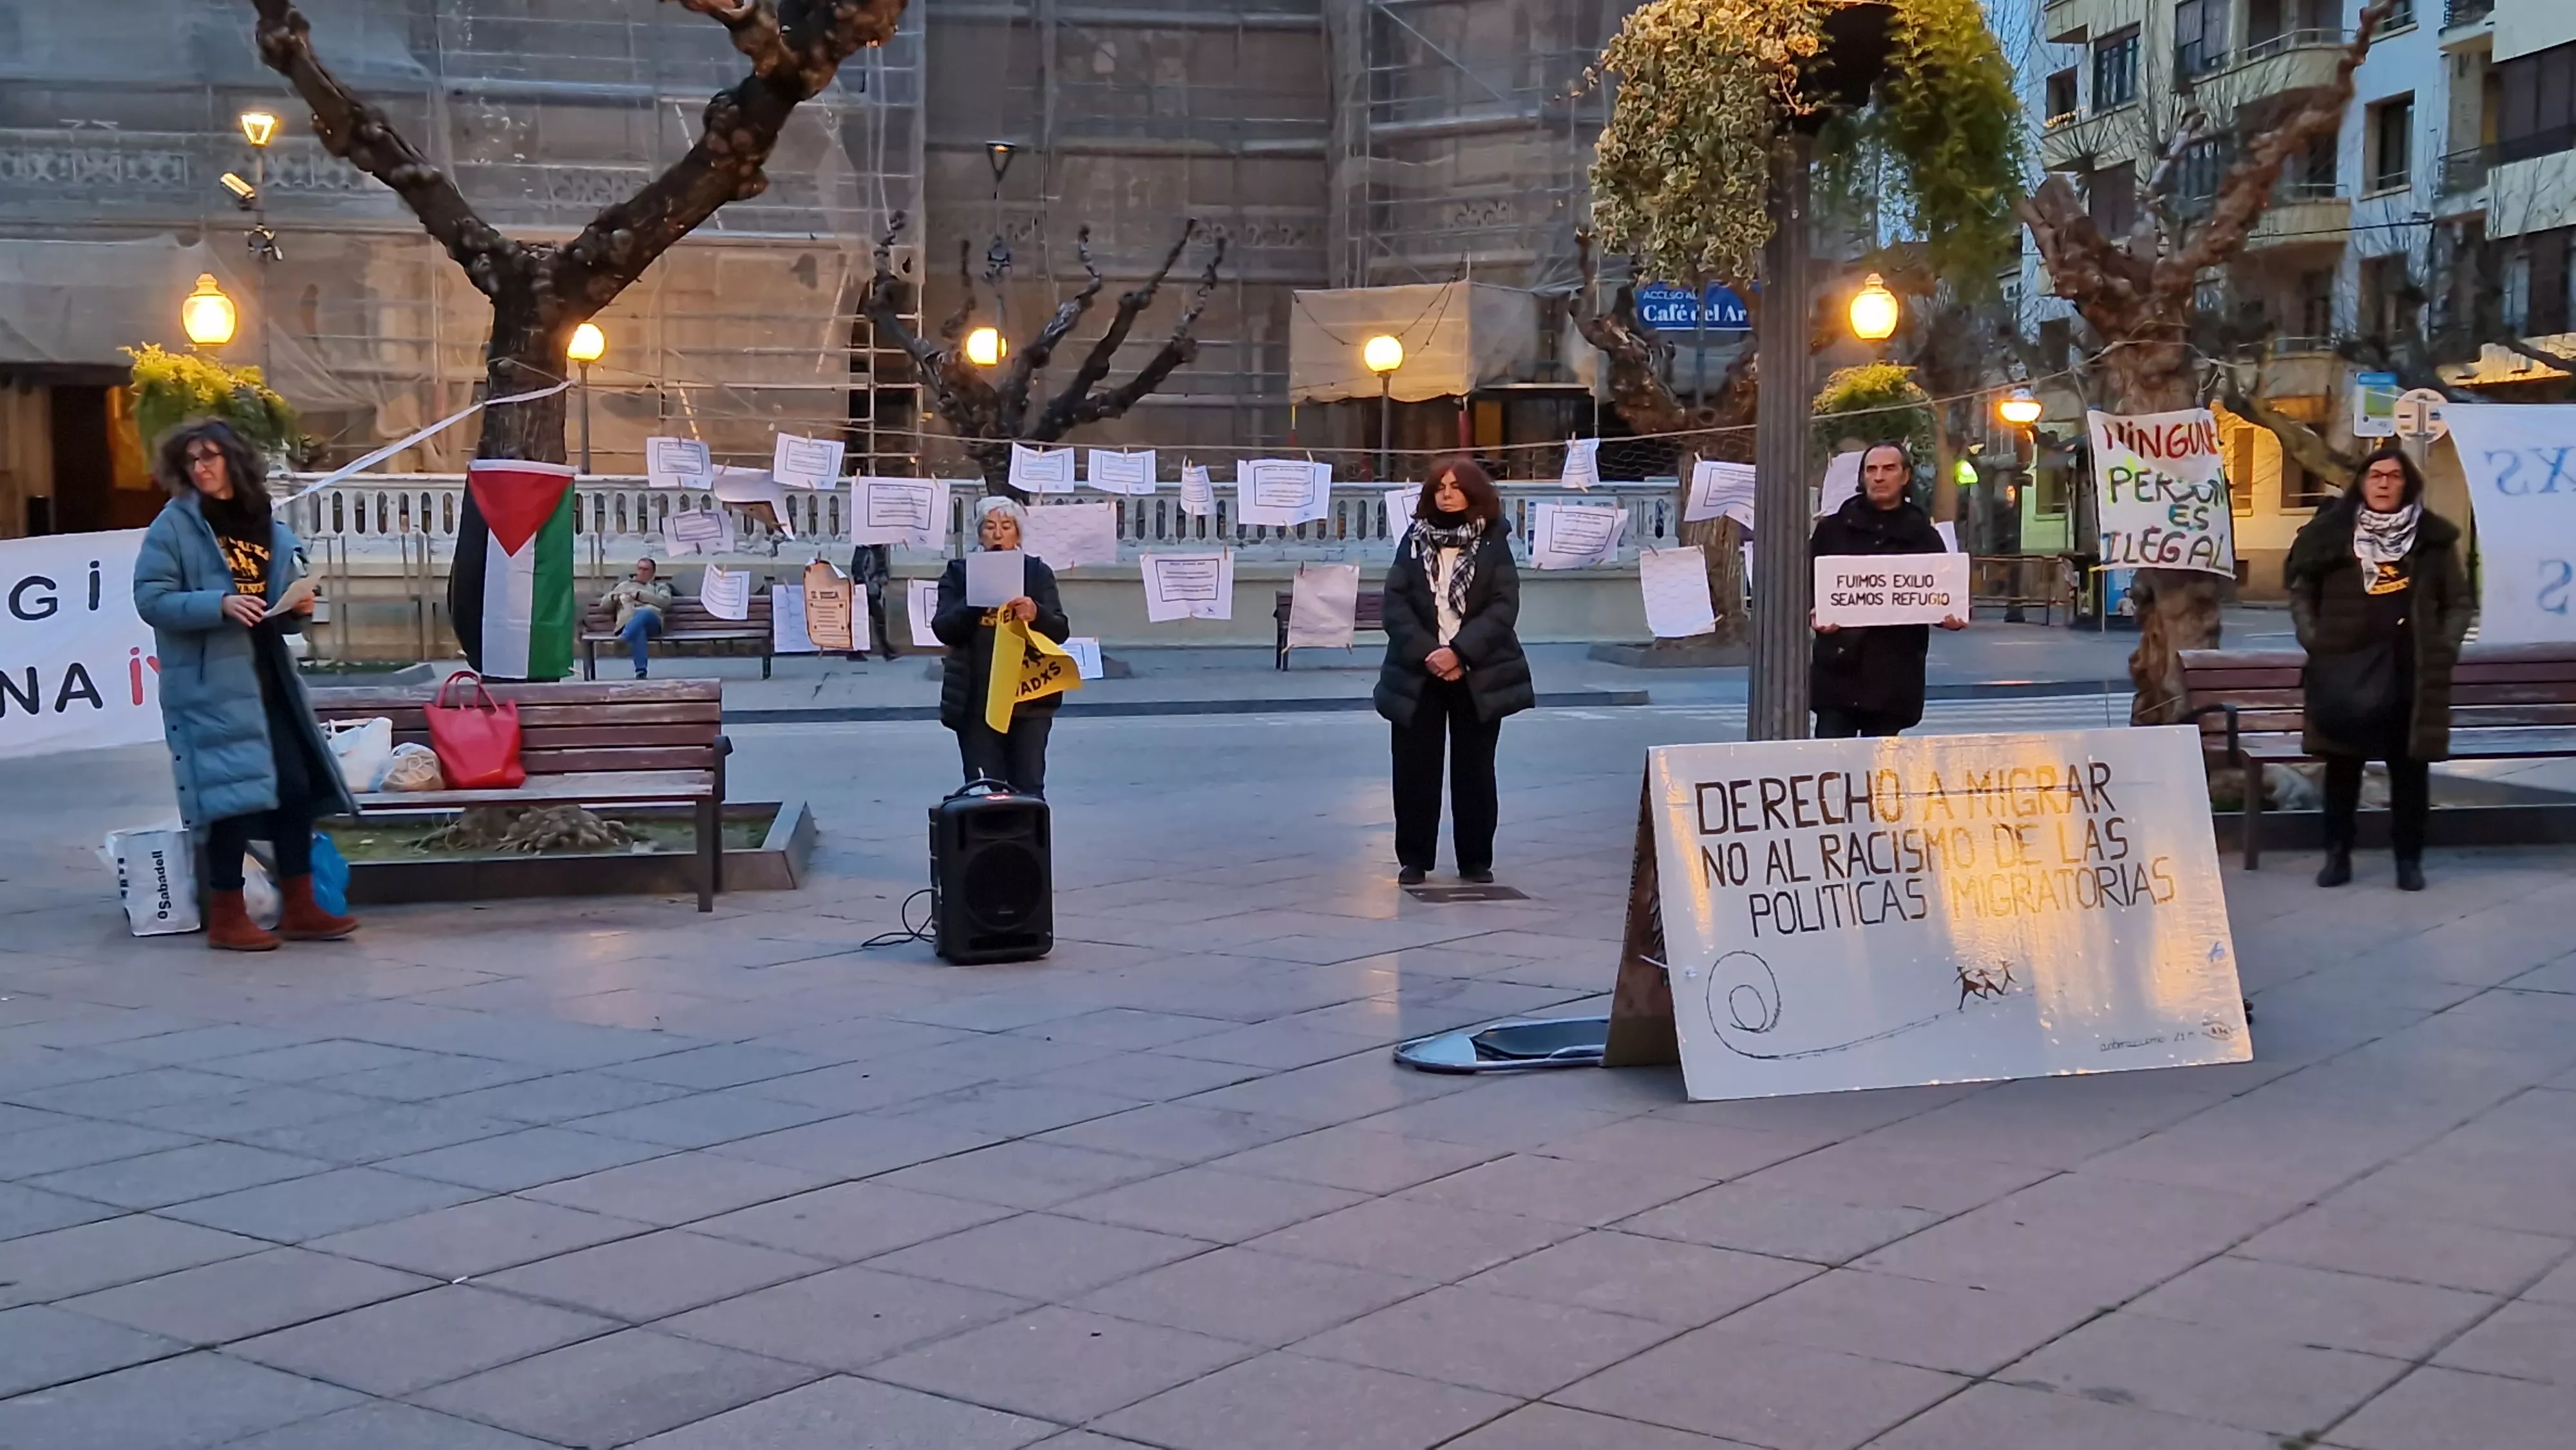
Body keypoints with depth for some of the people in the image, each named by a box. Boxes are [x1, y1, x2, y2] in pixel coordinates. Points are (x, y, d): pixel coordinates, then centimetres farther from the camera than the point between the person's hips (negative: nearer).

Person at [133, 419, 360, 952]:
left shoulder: (269, 530, 14)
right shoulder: (175, 524, -3)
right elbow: (151, 599, -11)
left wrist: (300, 608, 1)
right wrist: (219, 604, -23)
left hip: (269, 678, 6)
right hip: (210, 684, -6)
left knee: (297, 787, 5)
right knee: (231, 793, -7)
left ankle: (300, 908, 14)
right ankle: (226, 918, 3)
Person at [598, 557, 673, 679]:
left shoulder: (661, 587, 29)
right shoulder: (623, 585, 35)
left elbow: (665, 602, 5)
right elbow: (604, 605, 30)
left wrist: (639, 595, -3)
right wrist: (613, 597, 5)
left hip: (651, 622, 0)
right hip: (628, 622, 0)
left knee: (645, 613, -41)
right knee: (638, 631, -41)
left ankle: (622, 640, -63)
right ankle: (640, 672, -57)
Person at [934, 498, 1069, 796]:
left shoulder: (1037, 572, 8)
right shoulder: (959, 573, 8)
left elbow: (1060, 631, 1)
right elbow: (943, 630, -2)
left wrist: (1036, 614, -20)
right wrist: (975, 602, -17)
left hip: (1028, 699, 0)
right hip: (976, 701, 0)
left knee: (1029, 789, 0)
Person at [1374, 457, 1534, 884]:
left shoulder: (1493, 543, 0)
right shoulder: (1414, 540, 5)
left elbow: (1504, 605, -8)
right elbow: (1395, 604, -3)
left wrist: (1459, 651, -18)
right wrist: (1426, 652, -16)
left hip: (1479, 675, -1)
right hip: (1419, 672, 1)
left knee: (1475, 769, 5)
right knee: (1415, 767, 3)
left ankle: (1476, 860, 14)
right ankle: (1413, 859, 12)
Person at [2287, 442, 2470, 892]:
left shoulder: (2433, 538, 3)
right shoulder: (2333, 533, 2)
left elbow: (2459, 601, 10)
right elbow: (2302, 591, 9)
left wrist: (2445, 647, -3)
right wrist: (2312, 639, -3)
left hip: (2411, 670, 0)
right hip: (2344, 669, 0)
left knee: (2410, 768, 4)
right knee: (2342, 766, 6)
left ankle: (2409, 859, 14)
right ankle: (2337, 855, 15)